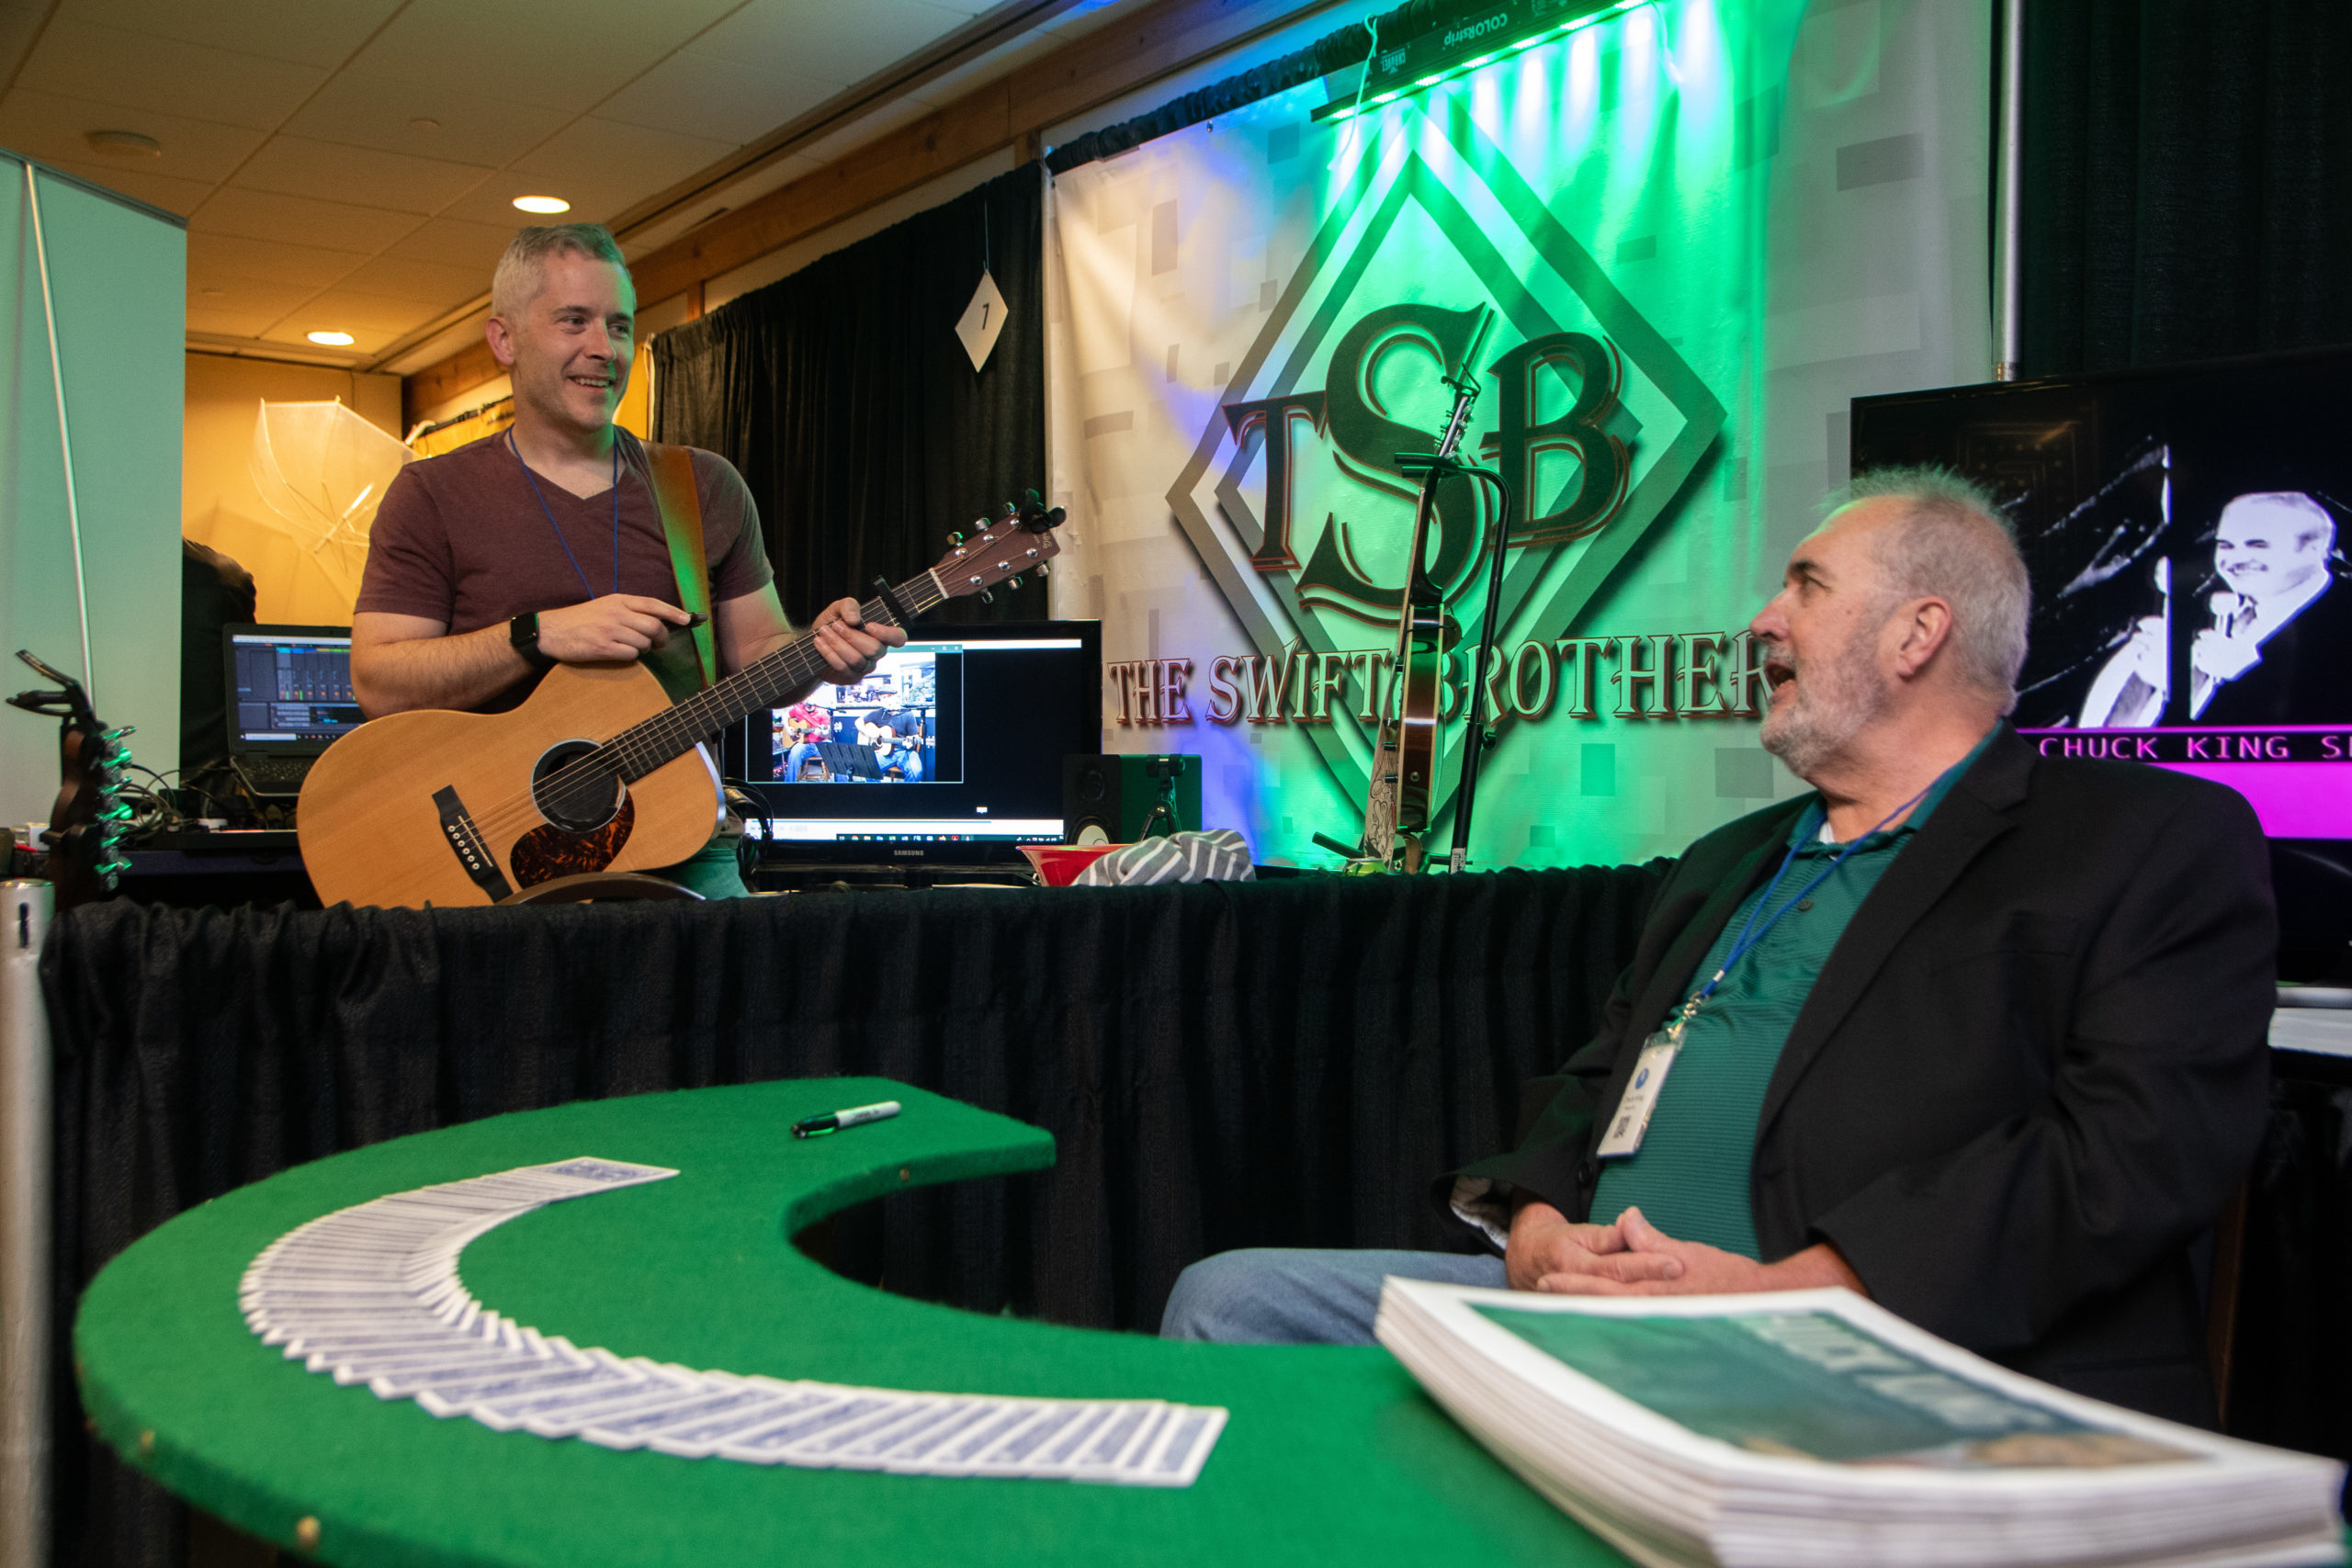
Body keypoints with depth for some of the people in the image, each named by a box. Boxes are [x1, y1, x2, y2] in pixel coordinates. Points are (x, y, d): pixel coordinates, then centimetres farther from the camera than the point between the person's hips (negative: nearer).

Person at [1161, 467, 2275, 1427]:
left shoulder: (2159, 844, 3)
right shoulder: (1729, 862, 27)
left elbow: (2142, 1141, -11)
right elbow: (1593, 1081, 23)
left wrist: (1795, 1290, -20)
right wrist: (1534, 1224, -2)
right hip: (1579, 1299, 7)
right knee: (1225, 1302, -7)